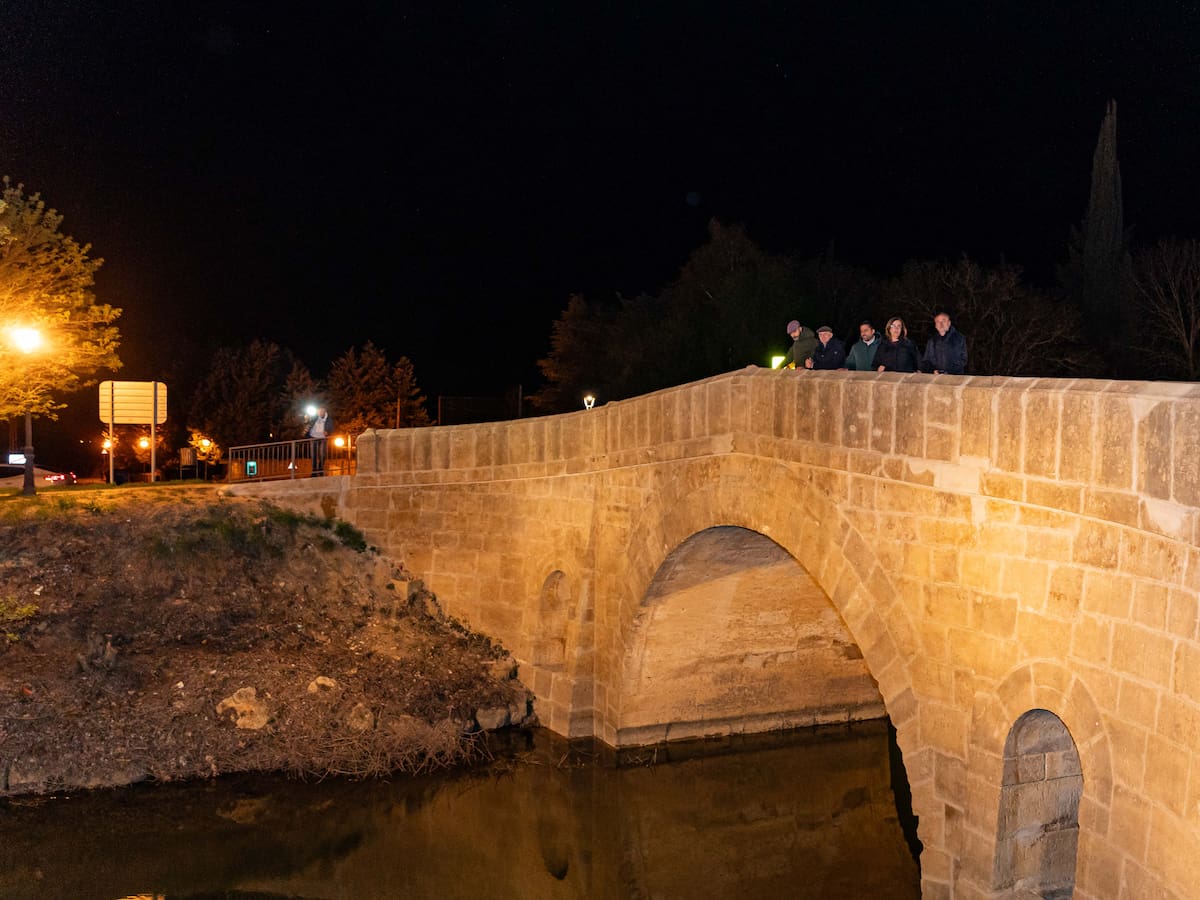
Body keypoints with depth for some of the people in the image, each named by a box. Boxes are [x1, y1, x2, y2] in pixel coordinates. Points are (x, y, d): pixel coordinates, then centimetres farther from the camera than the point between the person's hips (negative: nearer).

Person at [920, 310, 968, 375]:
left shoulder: (959, 338, 7)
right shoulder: (931, 341, 16)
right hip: (935, 377, 2)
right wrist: (933, 371, -3)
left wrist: (949, 373, -9)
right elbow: (925, 361, 17)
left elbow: (962, 359, 3)